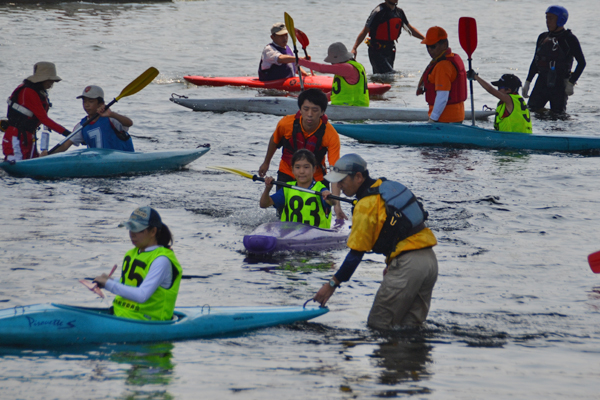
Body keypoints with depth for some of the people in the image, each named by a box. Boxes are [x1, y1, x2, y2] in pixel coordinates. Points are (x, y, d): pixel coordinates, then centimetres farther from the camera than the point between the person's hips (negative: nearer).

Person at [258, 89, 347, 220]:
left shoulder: (331, 135, -29)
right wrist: (266, 163, 20)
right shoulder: (286, 124, -23)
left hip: (317, 178, -1)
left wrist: (336, 204, -44)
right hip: (287, 175, 1)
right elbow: (275, 140, 2)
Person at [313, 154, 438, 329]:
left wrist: (332, 284, -2)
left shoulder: (366, 205, -10)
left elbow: (356, 252, -9)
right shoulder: (391, 186, 15)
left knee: (378, 326, -3)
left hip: (407, 266, -9)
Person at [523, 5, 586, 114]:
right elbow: (535, 61, 19)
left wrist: (571, 83, -11)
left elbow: (581, 62, -5)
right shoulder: (543, 38, 12)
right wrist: (527, 82, 15)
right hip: (541, 82, 5)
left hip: (559, 84, -5)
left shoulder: (569, 39, -5)